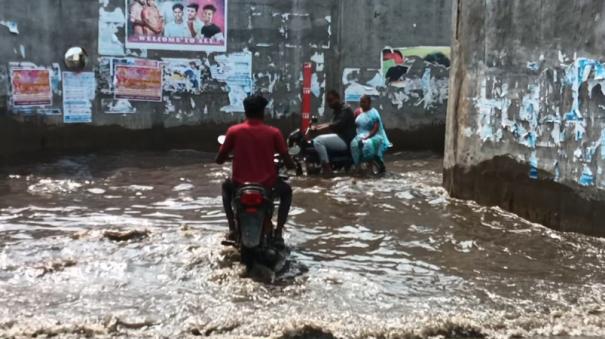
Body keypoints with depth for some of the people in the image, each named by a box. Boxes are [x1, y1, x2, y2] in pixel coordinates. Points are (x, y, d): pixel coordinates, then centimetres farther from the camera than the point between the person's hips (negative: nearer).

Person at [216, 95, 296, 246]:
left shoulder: (234, 131, -3)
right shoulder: (273, 132, -5)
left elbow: (219, 160, 4)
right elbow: (289, 164, -4)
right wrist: (293, 166, 21)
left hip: (240, 184, 1)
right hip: (267, 185, -1)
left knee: (226, 186, 36)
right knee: (286, 191, 31)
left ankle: (232, 229, 28)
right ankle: (278, 233, 18)